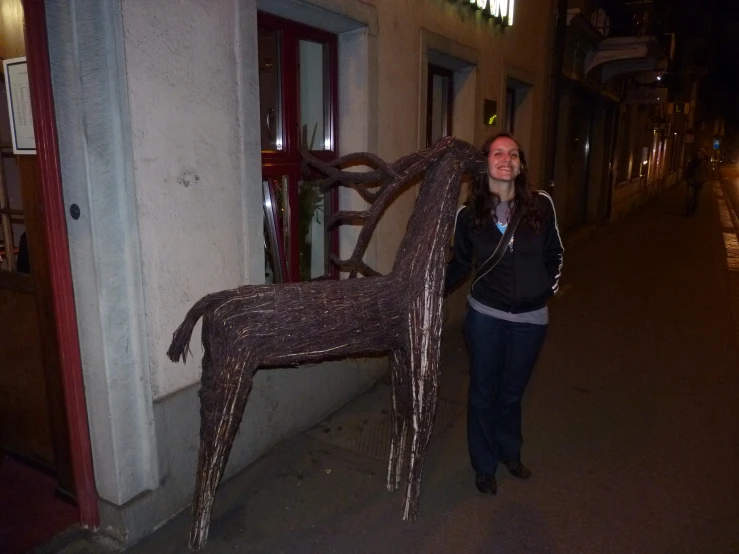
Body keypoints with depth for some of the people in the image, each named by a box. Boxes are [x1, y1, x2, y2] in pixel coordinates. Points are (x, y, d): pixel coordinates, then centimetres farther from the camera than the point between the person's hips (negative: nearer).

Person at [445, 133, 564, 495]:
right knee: (484, 393, 12)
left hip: (530, 319, 1)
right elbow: (460, 263, 2)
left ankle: (510, 453, 44)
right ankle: (484, 467, 31)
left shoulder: (541, 205, -5)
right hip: (485, 316, -1)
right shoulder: (469, 214, -7)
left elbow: (555, 254, 7)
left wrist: (549, 288, 1)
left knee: (512, 392, 18)